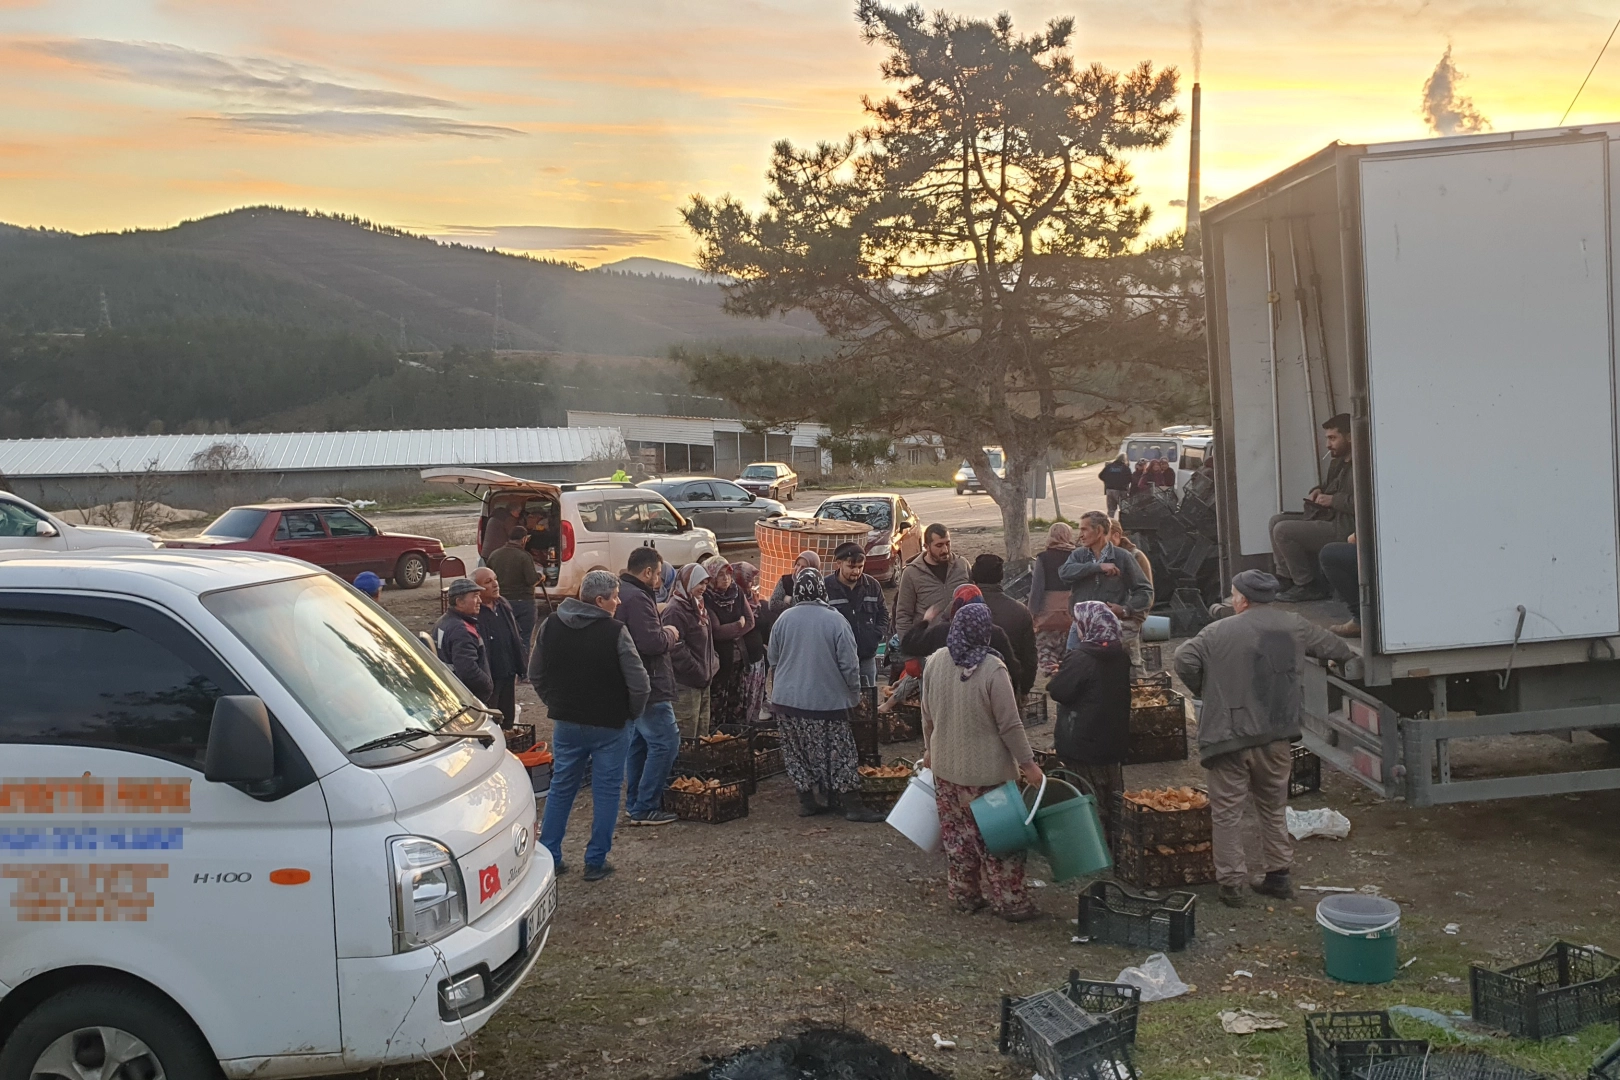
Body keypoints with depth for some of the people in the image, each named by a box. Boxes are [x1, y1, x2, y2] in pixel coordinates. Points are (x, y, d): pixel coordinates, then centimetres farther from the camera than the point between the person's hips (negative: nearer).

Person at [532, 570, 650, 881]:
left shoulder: (551, 626, -1)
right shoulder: (615, 632, -18)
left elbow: (536, 675, 8)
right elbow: (639, 684, -18)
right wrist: (631, 713, -1)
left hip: (565, 724, 5)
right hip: (610, 726, -5)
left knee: (561, 788, 16)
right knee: (606, 792, 7)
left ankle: (548, 857, 19)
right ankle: (596, 861, 12)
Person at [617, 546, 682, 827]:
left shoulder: (621, 593, 13)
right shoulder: (637, 599, -21)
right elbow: (652, 643, -27)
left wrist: (664, 635, 12)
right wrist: (670, 634, -8)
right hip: (647, 687, -11)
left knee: (638, 741, 19)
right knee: (666, 742, -6)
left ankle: (634, 803, 26)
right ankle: (645, 808, -3)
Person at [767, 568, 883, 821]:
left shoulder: (784, 619, -2)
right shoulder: (835, 620, -12)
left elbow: (773, 661, 8)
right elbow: (849, 664, -10)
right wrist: (854, 694, 4)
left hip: (787, 700, 3)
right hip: (827, 701, -3)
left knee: (798, 753, 12)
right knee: (836, 753, 5)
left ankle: (807, 800, 16)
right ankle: (843, 802, 6)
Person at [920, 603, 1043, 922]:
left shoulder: (935, 662, -4)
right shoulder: (992, 670, -21)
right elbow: (1009, 725, -17)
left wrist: (929, 749, 22)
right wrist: (1028, 763, -7)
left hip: (945, 767, 5)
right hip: (986, 771, -5)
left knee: (956, 834, 17)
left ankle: (964, 895, 28)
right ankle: (1009, 901, 16)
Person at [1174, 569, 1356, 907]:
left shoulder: (1219, 632, -9)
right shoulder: (1294, 626, 4)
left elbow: (1184, 661, -13)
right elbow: (1333, 648, 19)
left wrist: (1203, 690, 6)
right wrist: (1348, 653, 43)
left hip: (1229, 737, -4)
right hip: (1277, 737, 4)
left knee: (1227, 811, 5)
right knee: (1274, 807, 20)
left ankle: (1231, 882, 8)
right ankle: (1279, 875, 24)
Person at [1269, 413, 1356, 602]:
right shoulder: (1339, 463, 17)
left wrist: (1333, 500, -21)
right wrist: (1318, 491, 12)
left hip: (1342, 530, -11)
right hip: (1328, 519, 11)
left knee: (1282, 530, -19)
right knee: (1277, 521, 12)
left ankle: (1306, 585, -8)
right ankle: (1286, 577, 7)